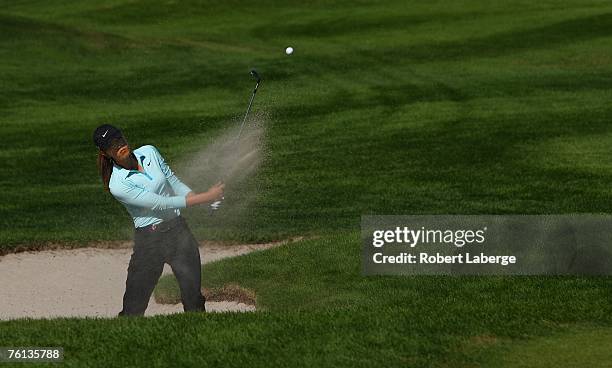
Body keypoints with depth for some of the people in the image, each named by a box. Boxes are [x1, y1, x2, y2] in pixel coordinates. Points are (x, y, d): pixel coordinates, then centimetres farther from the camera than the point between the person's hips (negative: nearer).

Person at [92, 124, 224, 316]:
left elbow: (173, 182, 13)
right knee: (134, 307, -5)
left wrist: (200, 197, -5)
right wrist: (205, 197, -22)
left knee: (194, 297, 5)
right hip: (150, 240, -5)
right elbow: (160, 204, -21)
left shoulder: (149, 152, 1)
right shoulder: (117, 186, -18)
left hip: (179, 229, 5)